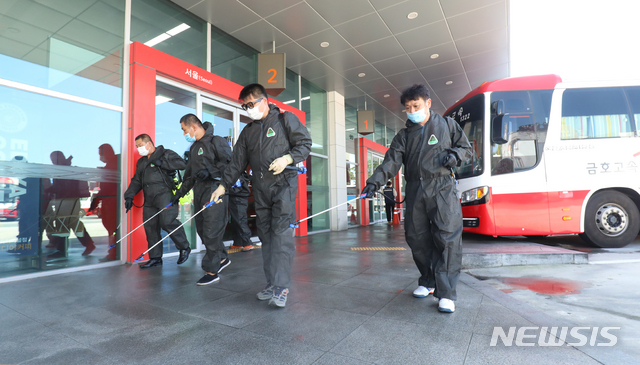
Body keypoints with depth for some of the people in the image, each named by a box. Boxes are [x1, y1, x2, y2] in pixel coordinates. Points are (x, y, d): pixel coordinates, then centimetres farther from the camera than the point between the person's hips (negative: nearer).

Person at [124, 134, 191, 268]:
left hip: (165, 194, -8)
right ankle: (155, 258, 14)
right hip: (149, 199, 8)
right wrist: (129, 196, 16)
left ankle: (184, 248, -4)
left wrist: (162, 163, -14)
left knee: (167, 221, -22)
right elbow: (136, 181, 28)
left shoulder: (166, 154, 4)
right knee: (150, 227, 4)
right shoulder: (141, 162, 27)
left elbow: (182, 164, -12)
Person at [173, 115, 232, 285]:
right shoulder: (194, 147, 22)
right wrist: (180, 192, 27)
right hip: (199, 191, 9)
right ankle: (222, 258, 28)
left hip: (214, 190, -9)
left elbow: (230, 163, -15)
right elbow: (189, 174, 28)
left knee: (211, 231, -7)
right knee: (202, 230, 11)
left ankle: (212, 271, 3)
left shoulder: (216, 141, -6)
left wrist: (211, 172, -22)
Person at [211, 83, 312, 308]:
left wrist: (287, 158, -17)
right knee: (266, 237, 6)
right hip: (260, 190, 6)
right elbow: (237, 163, 18)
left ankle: (281, 287, -10)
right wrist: (223, 186, 12)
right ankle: (271, 285, 14)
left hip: (284, 184, -6)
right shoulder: (248, 131, 19)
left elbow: (305, 143, -1)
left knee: (281, 234, -14)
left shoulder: (285, 119, 4)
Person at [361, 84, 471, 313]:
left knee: (447, 238, -11)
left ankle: (446, 293, -3)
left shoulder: (447, 125, 11)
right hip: (415, 191, 3)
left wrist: (454, 155, -8)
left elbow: (466, 148, 17)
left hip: (442, 189, -3)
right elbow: (391, 161, 2)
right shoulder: (404, 135, 15)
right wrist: (375, 181, -15)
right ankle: (428, 282, 23)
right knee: (416, 238, 4)